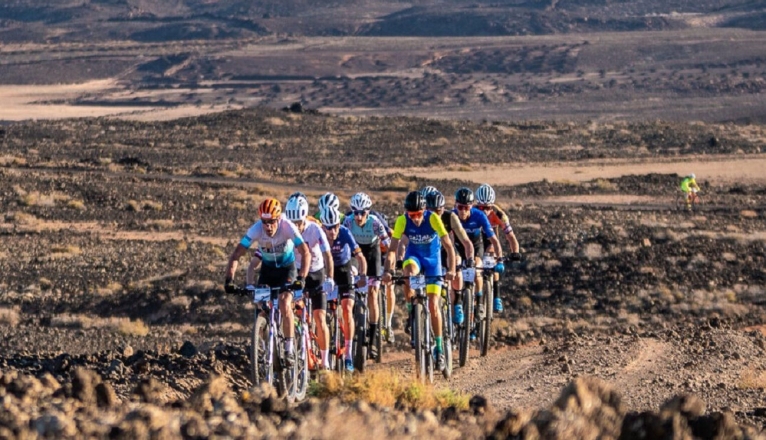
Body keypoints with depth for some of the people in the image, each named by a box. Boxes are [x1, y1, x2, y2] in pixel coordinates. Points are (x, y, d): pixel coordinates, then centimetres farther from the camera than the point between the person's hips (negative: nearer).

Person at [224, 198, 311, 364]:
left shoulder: (288, 227, -31)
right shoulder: (256, 230, -27)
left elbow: (306, 253, -34)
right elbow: (236, 255, -27)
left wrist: (301, 278, -47)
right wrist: (229, 279, -41)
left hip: (287, 268, -3)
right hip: (267, 268, 3)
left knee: (284, 304, -22)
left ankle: (289, 350, -12)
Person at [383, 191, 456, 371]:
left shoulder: (433, 219, -26)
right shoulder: (402, 221, -23)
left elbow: (448, 245, -27)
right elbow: (392, 248, -22)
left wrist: (451, 269, -39)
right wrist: (388, 270, -37)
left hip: (432, 259, -1)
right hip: (413, 255, 1)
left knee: (433, 305, -7)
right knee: (409, 272, -37)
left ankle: (439, 348, 2)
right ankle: (411, 313, -14)